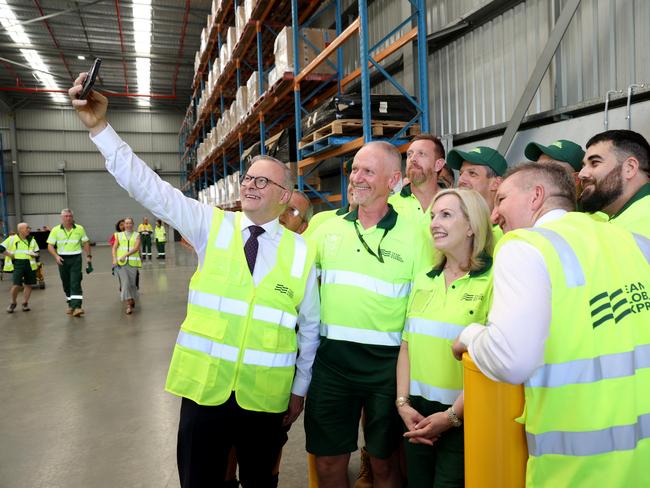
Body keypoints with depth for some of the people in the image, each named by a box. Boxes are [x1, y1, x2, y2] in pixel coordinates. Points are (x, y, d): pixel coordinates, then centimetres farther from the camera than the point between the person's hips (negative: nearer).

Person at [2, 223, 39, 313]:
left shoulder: (32, 239, 10)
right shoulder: (12, 239, -1)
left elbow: (37, 252, 16)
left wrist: (35, 254, -5)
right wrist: (11, 255, -7)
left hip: (30, 265, 4)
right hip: (17, 265, -4)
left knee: (28, 285, 7)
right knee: (17, 285, -8)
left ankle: (25, 303, 21)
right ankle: (13, 303, 15)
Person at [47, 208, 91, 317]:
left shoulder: (80, 229, 1)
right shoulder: (56, 230, 1)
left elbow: (86, 243, 9)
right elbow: (50, 246, 1)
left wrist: (88, 256, 3)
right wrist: (56, 256, -15)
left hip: (76, 259, -2)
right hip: (62, 259, 2)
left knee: (75, 283, -11)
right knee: (66, 284, 9)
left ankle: (77, 307, -17)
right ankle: (71, 305, 22)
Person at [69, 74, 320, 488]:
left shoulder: (301, 251, -3)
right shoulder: (212, 226, -3)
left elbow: (310, 328, 4)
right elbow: (149, 188, -11)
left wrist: (299, 390, 9)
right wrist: (100, 127, -21)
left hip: (266, 395, 0)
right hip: (204, 386, 0)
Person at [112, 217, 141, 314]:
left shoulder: (136, 235, 8)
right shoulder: (119, 235, 13)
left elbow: (136, 248, -6)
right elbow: (114, 248, 7)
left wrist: (125, 255, -17)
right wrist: (114, 259, -8)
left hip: (133, 262, 0)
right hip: (121, 263, 0)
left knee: (132, 282, 4)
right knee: (125, 282, -10)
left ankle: (132, 300, 28)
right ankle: (129, 304, -11)